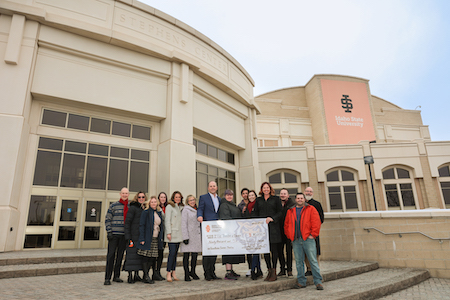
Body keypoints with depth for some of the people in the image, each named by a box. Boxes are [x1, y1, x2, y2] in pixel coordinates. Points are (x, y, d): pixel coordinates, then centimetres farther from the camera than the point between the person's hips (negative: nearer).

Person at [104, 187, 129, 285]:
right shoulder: (114, 205, 0)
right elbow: (107, 219, -1)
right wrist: (109, 231, -10)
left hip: (124, 235, 4)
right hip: (114, 234, -3)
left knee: (120, 256, 10)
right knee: (111, 255, -4)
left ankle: (116, 276, 20)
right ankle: (107, 278, 2)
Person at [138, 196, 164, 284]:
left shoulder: (159, 213, 14)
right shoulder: (146, 212, -4)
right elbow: (141, 225, -7)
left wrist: (160, 238, 12)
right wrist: (142, 239, -13)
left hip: (156, 239, 6)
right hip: (147, 239, -6)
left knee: (152, 258, 6)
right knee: (145, 257, -3)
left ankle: (145, 276, 16)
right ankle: (146, 277, 5)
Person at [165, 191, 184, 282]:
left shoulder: (181, 207, 17)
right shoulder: (169, 206, -3)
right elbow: (167, 220, -8)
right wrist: (168, 232, -14)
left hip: (179, 234, 6)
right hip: (172, 234, -6)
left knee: (175, 253, 8)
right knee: (172, 253, -9)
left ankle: (173, 272, 14)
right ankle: (168, 273, -2)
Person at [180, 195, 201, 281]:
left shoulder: (197, 210, 16)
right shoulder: (185, 210, -4)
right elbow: (183, 224, -10)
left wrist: (201, 234, 18)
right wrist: (185, 237, -16)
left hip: (197, 236, 6)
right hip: (188, 236, -6)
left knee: (195, 254, 10)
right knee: (186, 255, 0)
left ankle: (193, 272, 25)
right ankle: (186, 274, 8)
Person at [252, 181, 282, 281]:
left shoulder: (275, 199, 7)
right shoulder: (258, 200, 15)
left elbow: (280, 212, 2)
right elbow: (255, 213, 14)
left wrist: (272, 218, -14)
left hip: (273, 227, -3)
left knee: (274, 249, -3)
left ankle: (274, 271, 4)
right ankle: (269, 270, 13)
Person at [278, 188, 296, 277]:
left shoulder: (292, 204, -2)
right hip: (279, 230, 3)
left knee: (289, 250, 2)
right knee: (280, 250, 6)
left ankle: (289, 269, 13)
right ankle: (282, 269, 17)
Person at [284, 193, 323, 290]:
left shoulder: (311, 209, 3)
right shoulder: (290, 211, 14)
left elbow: (316, 222, -4)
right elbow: (286, 225, 17)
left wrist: (313, 234, -9)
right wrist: (290, 236, 8)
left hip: (308, 239, -3)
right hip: (296, 241, 3)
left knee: (313, 261, -1)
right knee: (299, 262, 8)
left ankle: (318, 282, 7)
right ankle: (301, 282, 17)